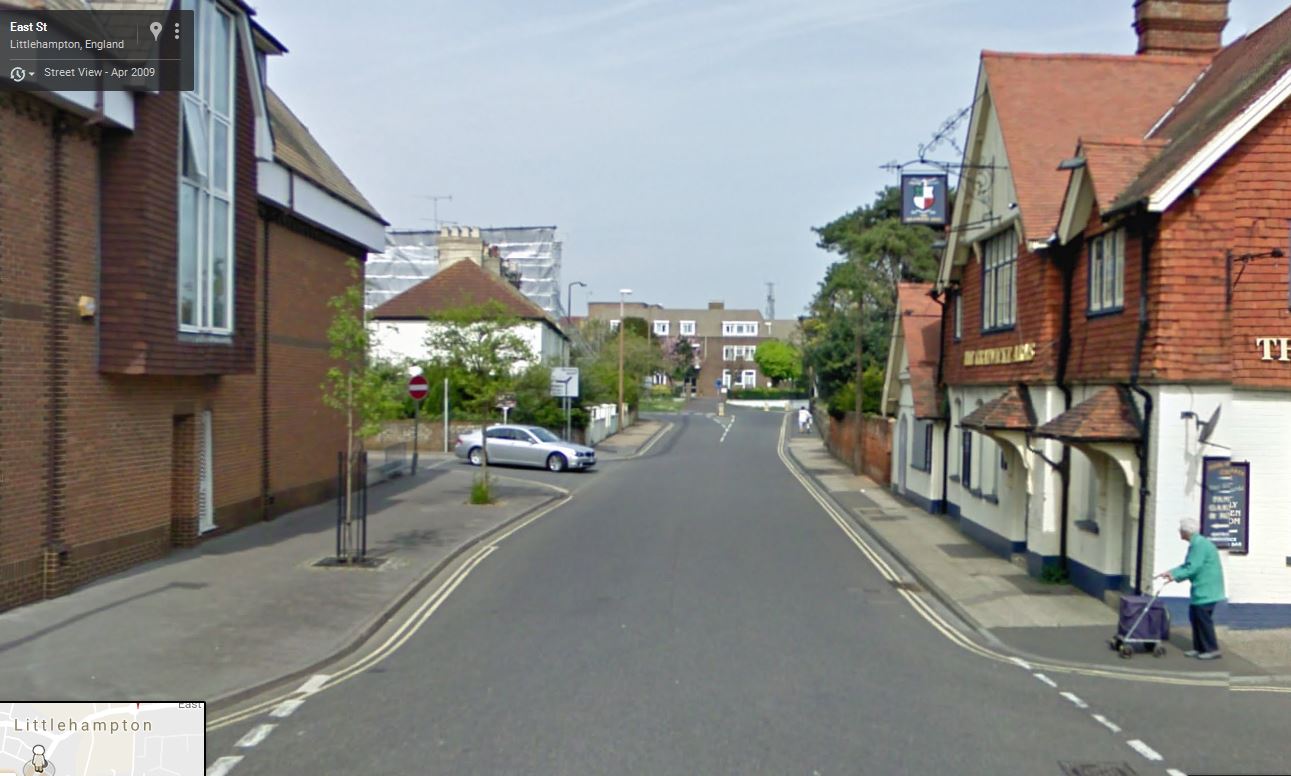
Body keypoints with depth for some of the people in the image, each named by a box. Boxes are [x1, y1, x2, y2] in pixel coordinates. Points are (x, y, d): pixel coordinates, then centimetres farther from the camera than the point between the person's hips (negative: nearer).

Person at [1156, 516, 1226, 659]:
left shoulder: (1200, 544, -20)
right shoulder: (1196, 543, 14)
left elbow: (1192, 568, -24)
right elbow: (1187, 566, 16)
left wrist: (1175, 576, -16)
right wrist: (1170, 572, 8)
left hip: (1205, 590, -10)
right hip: (1201, 589, 10)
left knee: (1203, 618, -4)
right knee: (1195, 617, 13)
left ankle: (1212, 649, 5)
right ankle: (1199, 648, 20)